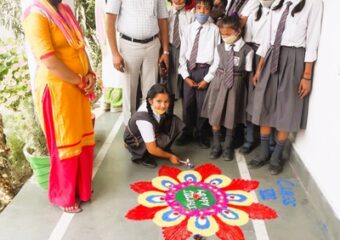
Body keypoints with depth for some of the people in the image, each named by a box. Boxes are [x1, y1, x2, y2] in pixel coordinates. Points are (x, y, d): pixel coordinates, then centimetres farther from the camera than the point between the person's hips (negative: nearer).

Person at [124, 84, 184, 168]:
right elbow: (152, 150, -30)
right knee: (164, 139, -32)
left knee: (175, 122, -13)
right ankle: (141, 156, -7)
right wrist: (170, 156, -16)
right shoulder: (144, 120, -39)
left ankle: (161, 149, 3)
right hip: (134, 140, -7)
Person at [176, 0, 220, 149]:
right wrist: (185, 75, -3)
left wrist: (208, 78, -8)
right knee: (187, 103, 10)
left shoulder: (214, 29, -5)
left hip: (205, 70, -3)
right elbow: (182, 54, 5)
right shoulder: (188, 29, 4)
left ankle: (201, 134, 25)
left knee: (202, 104, 5)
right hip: (189, 69, 3)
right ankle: (187, 132, 28)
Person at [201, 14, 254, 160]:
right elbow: (214, 68, 6)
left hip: (235, 86, -2)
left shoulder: (247, 50, -10)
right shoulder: (219, 48, -1)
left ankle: (228, 147, 26)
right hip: (218, 84, 2)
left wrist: (236, 79, -4)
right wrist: (220, 78, 0)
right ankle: (216, 146, 24)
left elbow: (247, 73, -2)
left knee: (231, 117, 10)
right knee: (215, 116, 7)